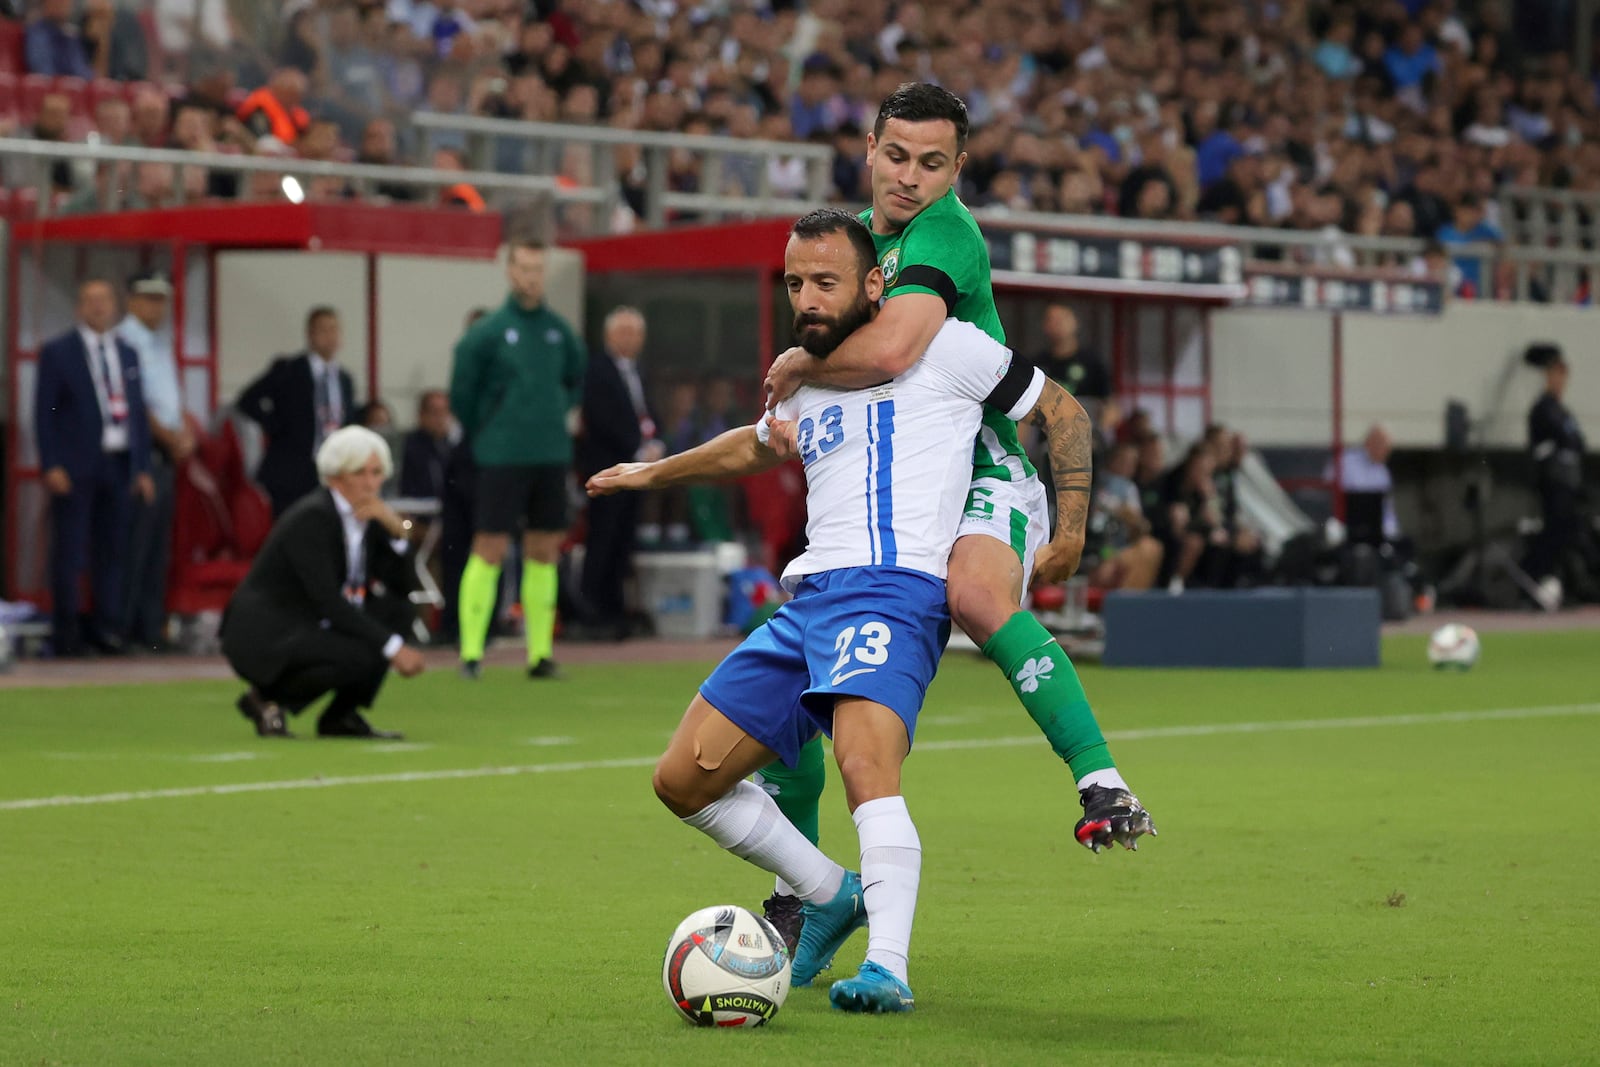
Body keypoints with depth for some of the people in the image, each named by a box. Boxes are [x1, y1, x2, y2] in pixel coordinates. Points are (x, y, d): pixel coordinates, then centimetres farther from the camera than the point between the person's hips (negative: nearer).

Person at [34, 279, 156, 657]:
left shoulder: (127, 353, 14)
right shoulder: (57, 352, 1)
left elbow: (138, 412, 16)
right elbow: (44, 412, -2)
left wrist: (142, 467, 10)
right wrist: (52, 466, -10)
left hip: (118, 466, 4)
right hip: (75, 467, -4)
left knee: (112, 551, 5)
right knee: (69, 552, -3)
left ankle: (107, 626, 11)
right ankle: (65, 631, 2)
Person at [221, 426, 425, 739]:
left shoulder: (367, 517, 6)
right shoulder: (312, 518, -19)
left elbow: (400, 588, 4)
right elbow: (328, 602, -27)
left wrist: (395, 530, -11)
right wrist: (394, 648, -28)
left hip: (312, 628, 9)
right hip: (263, 639, -9)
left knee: (397, 612, -3)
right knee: (360, 657, -30)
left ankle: (341, 714, 0)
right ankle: (266, 698, -7)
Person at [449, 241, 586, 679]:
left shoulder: (559, 330, 8)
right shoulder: (487, 332, -6)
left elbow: (577, 376, 26)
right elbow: (461, 393, 0)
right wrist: (480, 436, 8)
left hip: (552, 456, 5)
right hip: (503, 458, -5)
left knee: (544, 552, 6)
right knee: (489, 550, -7)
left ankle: (540, 653, 10)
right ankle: (470, 652, -4)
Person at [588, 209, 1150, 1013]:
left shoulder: (938, 346, 3)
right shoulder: (806, 382, 23)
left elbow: (1059, 409, 10)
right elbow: (757, 447, 46)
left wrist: (1071, 520, 2)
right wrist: (655, 473, 55)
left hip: (891, 587, -8)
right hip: (808, 598, 8)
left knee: (865, 765, -34)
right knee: (684, 781, 5)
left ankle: (888, 966, -39)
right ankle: (832, 896, 21)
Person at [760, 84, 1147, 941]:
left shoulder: (942, 234, -16)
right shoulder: (865, 230, 13)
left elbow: (890, 350, -34)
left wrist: (797, 366, -15)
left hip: (983, 479, -8)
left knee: (977, 593, -41)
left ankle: (1098, 778, -44)